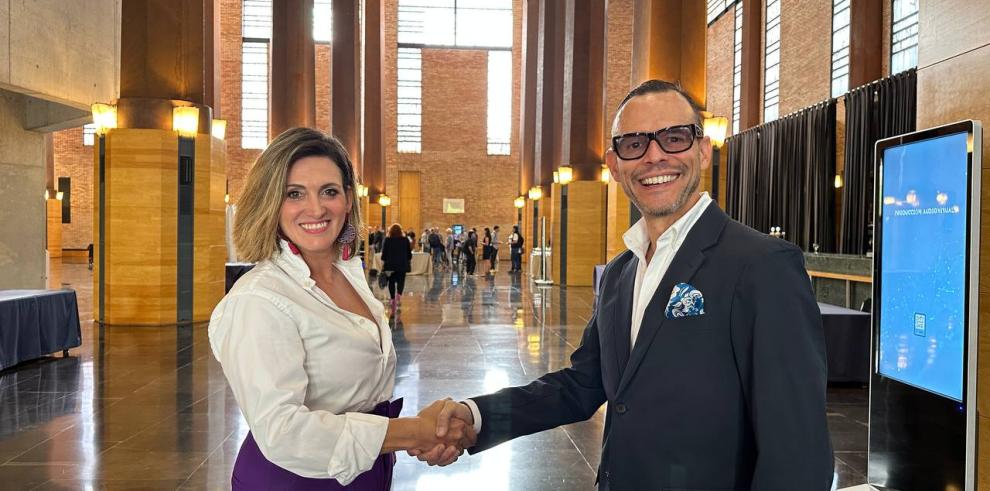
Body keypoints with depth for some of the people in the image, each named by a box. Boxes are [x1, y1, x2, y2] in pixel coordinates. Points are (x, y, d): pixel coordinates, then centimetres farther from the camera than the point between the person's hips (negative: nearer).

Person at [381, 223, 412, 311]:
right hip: (402, 264, 0)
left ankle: (392, 298, 8)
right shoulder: (405, 240, 3)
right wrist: (410, 262, 18)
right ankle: (399, 294, -23)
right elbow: (409, 253, 8)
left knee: (391, 281, 8)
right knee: (401, 280, 2)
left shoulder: (387, 240, -1)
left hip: (390, 264, 0)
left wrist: (383, 263, 4)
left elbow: (384, 253, -2)